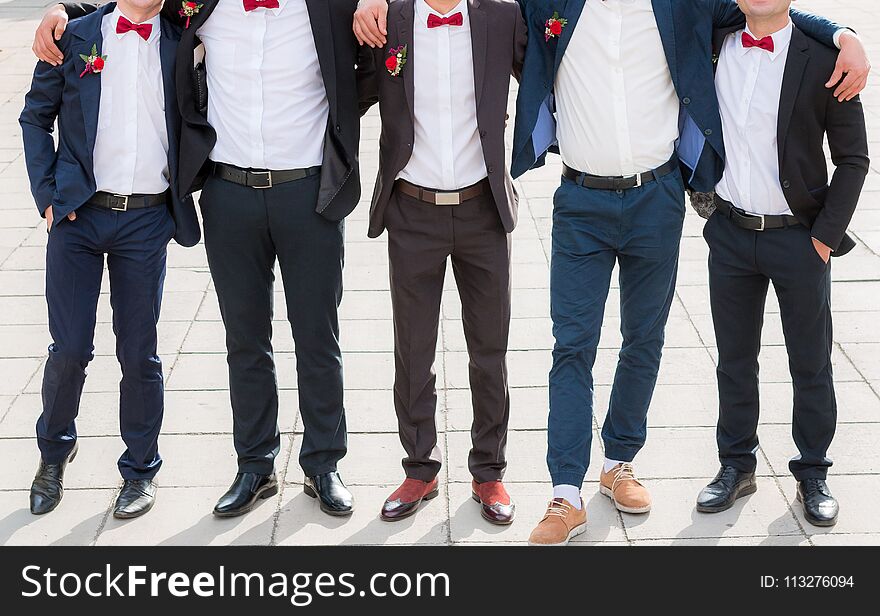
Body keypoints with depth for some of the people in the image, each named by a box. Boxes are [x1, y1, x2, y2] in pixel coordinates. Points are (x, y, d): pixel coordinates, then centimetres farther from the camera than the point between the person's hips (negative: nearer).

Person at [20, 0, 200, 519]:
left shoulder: (181, 44, 6)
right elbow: (36, 118, 9)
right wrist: (48, 195, 1)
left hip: (147, 222, 1)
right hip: (78, 214, 0)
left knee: (139, 354, 5)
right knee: (70, 349, -1)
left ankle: (141, 469, 21)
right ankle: (55, 448, 26)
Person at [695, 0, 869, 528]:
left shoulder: (824, 58, -10)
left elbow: (853, 158, -6)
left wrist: (826, 235, -10)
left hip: (799, 238, -3)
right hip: (731, 232, 3)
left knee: (811, 364, 10)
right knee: (735, 359, 14)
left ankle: (813, 474, 26)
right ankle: (737, 465, 30)